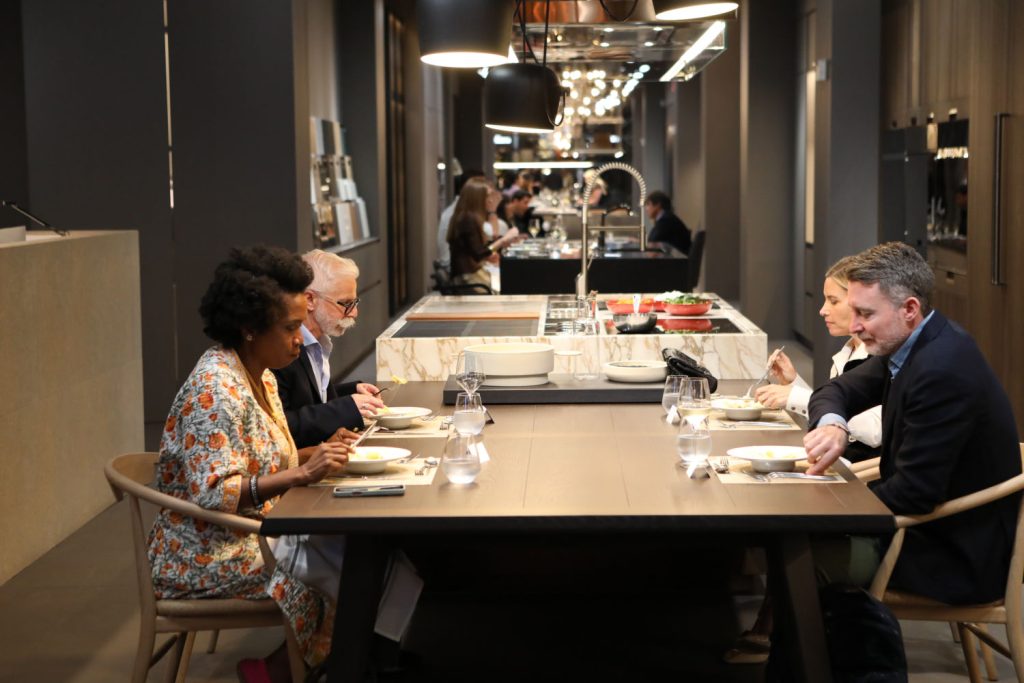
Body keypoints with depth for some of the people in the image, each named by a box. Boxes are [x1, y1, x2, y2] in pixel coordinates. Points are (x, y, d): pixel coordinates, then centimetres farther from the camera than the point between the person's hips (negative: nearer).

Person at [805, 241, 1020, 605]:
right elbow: (836, 390, 9)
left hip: (961, 559, -9)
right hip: (928, 521, 9)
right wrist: (831, 424, -15)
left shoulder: (942, 370, -28)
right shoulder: (913, 345, 1)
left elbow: (914, 492, -27)